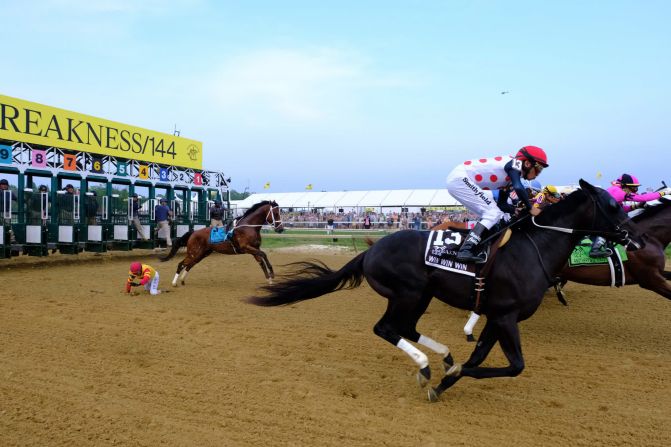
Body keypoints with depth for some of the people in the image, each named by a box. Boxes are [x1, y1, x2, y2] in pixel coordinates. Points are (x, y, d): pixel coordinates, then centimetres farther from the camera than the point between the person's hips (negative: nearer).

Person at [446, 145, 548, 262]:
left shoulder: (510, 177, 17)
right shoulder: (515, 163, -9)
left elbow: (501, 204, 20)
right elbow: (519, 188, -26)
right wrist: (530, 208, -15)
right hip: (460, 178, -10)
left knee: (493, 214, 15)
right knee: (493, 213, -12)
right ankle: (466, 250, -22)